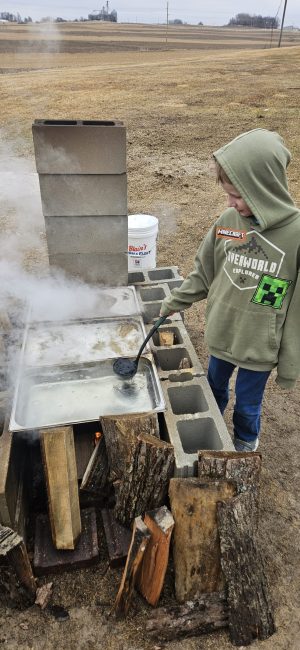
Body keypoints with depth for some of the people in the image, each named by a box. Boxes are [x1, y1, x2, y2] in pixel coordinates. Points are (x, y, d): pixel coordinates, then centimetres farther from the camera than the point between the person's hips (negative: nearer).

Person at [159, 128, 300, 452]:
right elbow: (203, 273, 6)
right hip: (220, 334, 4)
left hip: (259, 347, -4)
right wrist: (173, 302, 6)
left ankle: (245, 444, 50)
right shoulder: (227, 221, -10)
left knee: (247, 405, 19)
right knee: (214, 387, 27)